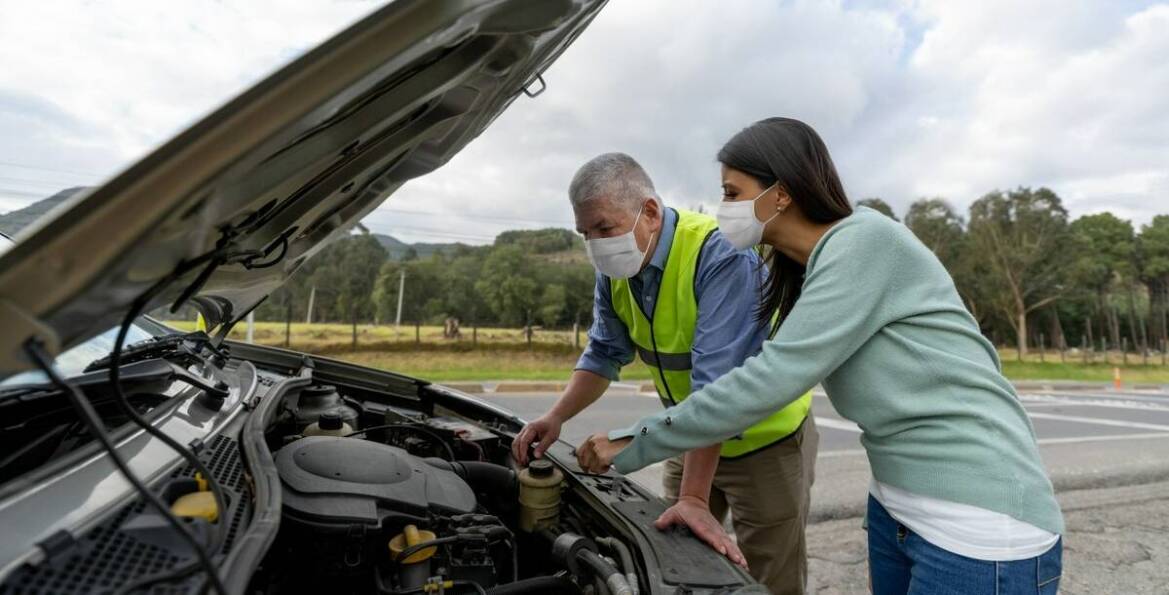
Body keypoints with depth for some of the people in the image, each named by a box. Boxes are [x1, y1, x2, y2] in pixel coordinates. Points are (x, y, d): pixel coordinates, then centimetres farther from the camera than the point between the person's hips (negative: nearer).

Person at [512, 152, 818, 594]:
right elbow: (604, 354, 2)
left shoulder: (721, 255, -30)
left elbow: (717, 384, -35)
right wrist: (556, 417, -13)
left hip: (765, 439, -6)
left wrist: (694, 497, -35)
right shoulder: (615, 269, -7)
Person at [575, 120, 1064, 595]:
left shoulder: (867, 240, -19)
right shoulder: (808, 271, 7)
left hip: (980, 528, -7)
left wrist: (634, 447, -17)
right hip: (896, 510, 8)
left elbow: (771, 378, -26)